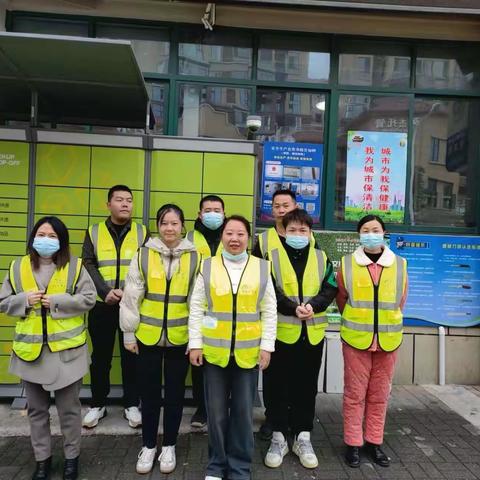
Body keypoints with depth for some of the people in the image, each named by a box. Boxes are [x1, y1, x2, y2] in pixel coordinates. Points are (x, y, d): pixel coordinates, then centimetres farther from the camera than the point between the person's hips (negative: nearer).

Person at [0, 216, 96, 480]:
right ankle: (42, 458, 35)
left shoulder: (74, 266, -5)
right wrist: (25, 300, -12)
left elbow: (89, 299, -8)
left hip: (66, 348, -3)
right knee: (36, 409, 17)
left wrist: (57, 301, -16)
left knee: (69, 408, 10)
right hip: (31, 348, 3)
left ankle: (71, 456, 30)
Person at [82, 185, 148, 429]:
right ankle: (97, 404, 27)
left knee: (131, 355, 8)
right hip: (101, 305, 1)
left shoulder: (142, 232, 4)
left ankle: (131, 405, 23)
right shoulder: (94, 232, 6)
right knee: (100, 356, 11)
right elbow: (88, 265, -2)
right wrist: (105, 291, -16)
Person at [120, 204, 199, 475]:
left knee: (175, 392, 13)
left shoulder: (195, 257, -3)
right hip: (148, 335, 0)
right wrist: (129, 332, 0)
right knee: (149, 392, 12)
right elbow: (131, 297, 0)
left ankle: (169, 445, 31)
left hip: (180, 337, 0)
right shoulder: (144, 255, -3)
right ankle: (149, 445, 31)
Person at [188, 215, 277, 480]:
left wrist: (266, 346, -2)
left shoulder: (262, 268, 1)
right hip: (214, 351, 0)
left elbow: (269, 311, 2)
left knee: (243, 412, 10)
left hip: (249, 353, 0)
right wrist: (195, 344, -3)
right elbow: (196, 308, 1)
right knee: (216, 412, 11)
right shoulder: (207, 266, 1)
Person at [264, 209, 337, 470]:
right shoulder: (273, 257, 0)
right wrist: (293, 308, -22)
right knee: (280, 386, 7)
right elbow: (269, 292, -9)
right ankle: (279, 437, 21)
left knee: (307, 386, 12)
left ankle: (303, 438, 26)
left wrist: (313, 305, -17)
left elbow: (330, 289, 1)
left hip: (313, 333, 2)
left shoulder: (322, 258, 8)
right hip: (282, 331, -2)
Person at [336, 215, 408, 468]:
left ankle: (374, 441, 29)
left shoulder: (399, 264, 0)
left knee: (379, 394, 13)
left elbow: (400, 300, 11)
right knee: (354, 393, 6)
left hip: (388, 339, 2)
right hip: (356, 338, -1)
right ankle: (353, 443, 21)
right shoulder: (347, 264, -3)